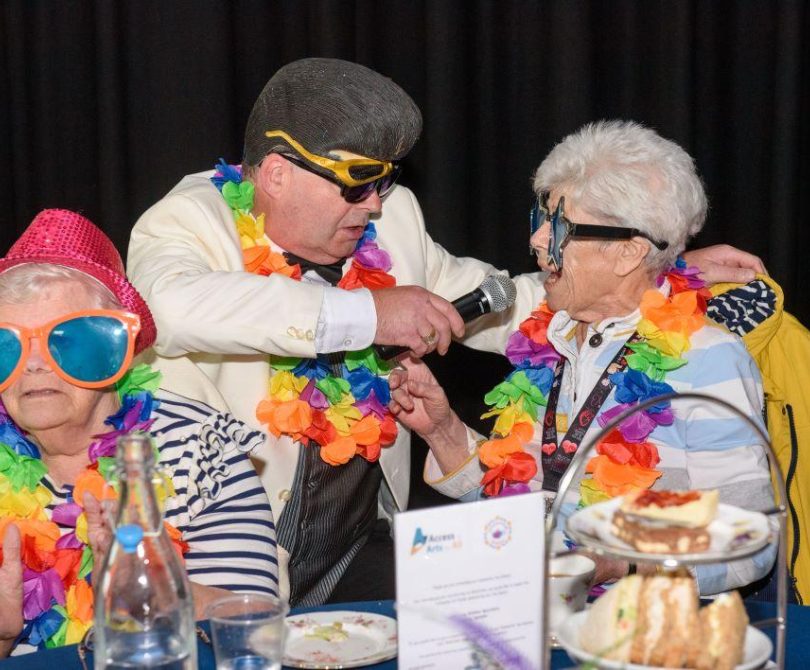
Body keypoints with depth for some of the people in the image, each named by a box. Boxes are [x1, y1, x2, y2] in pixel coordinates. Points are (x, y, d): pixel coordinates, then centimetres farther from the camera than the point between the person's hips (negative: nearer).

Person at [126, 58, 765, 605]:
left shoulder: (392, 218, 7)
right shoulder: (191, 222, -9)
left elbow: (493, 305, 19)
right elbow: (177, 307, -33)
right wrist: (367, 313, -32)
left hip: (363, 550, 5)